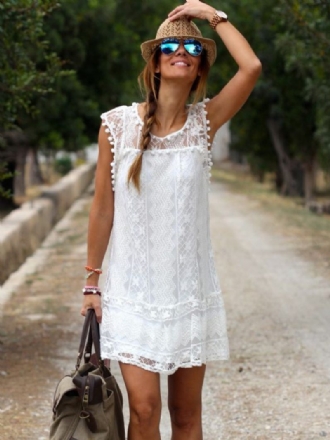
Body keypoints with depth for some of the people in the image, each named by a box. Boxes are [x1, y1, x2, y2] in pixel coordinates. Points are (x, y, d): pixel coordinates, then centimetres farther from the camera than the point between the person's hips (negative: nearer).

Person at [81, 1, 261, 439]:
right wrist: (92, 282, 5)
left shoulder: (204, 122, 0)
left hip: (190, 287, 1)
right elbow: (103, 207, 3)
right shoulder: (118, 123, -2)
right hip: (134, 289, -1)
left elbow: (252, 67, -16)